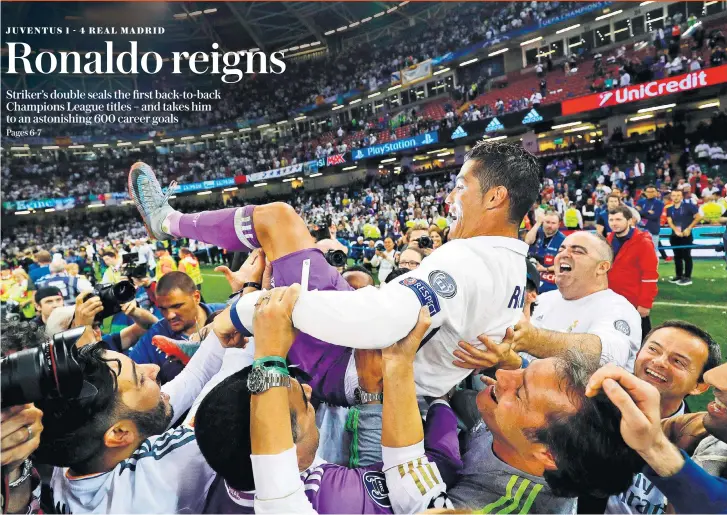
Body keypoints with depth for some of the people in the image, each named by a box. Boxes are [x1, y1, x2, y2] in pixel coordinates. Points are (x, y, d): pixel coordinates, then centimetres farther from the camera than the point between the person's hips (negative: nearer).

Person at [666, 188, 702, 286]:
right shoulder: (669, 209, 8)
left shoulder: (688, 206, -5)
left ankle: (687, 277, 1)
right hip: (674, 236, 5)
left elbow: (698, 217, -6)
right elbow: (670, 221, -2)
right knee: (677, 256, 11)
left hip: (686, 235, -5)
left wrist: (689, 228, -11)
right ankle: (679, 276, 20)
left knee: (686, 256, -4)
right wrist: (676, 230, -20)